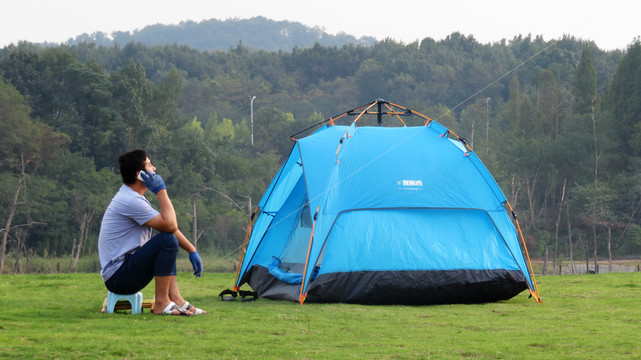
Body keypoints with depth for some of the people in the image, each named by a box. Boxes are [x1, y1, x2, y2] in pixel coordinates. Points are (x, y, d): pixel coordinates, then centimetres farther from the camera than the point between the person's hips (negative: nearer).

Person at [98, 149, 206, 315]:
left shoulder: (131, 197, 15)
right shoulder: (131, 201, -18)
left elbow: (170, 225, 20)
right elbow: (170, 226, -21)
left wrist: (192, 250, 14)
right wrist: (161, 190, -14)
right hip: (118, 278, -11)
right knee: (168, 240, -22)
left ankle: (174, 298, 9)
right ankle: (161, 303, -15)